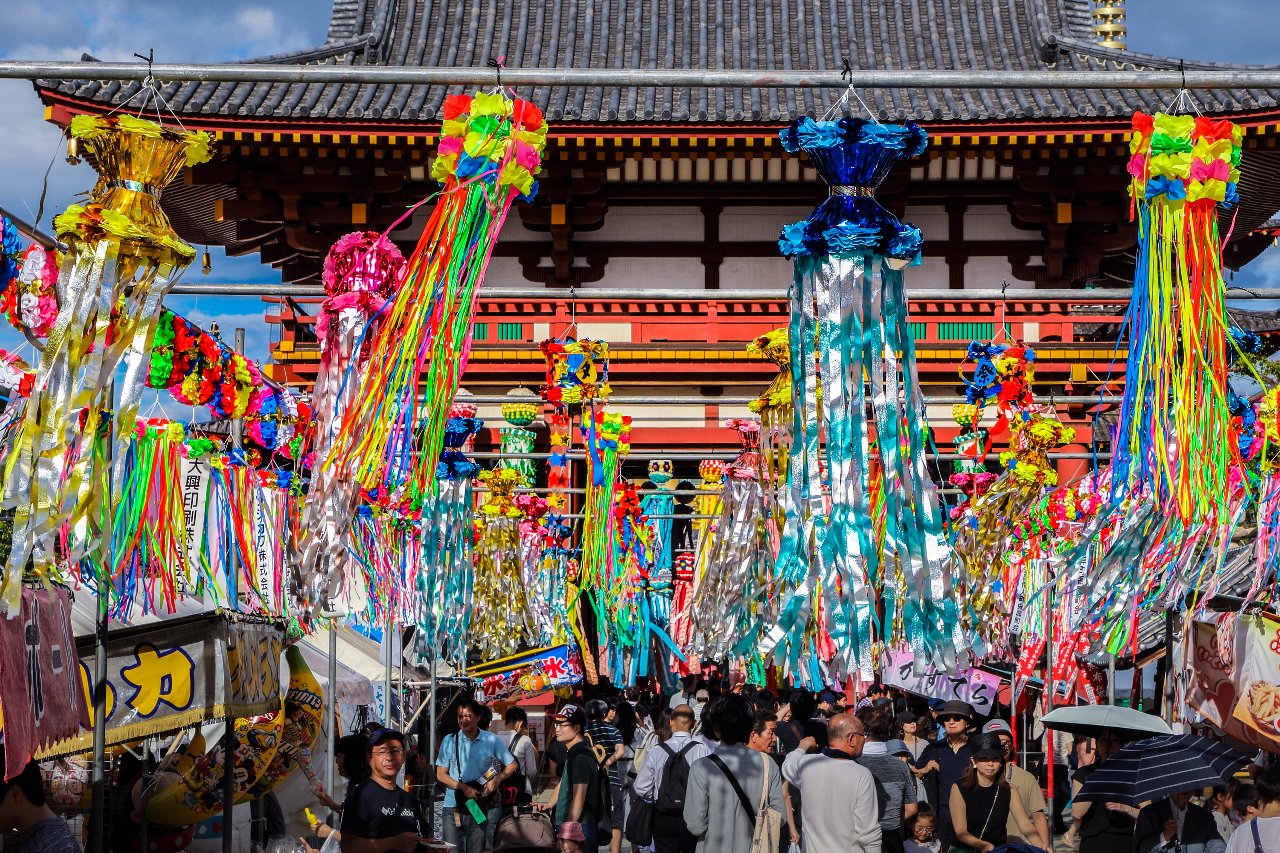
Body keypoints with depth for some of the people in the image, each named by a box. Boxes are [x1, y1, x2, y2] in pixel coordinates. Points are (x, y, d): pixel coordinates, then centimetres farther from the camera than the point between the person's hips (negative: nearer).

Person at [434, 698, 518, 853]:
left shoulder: (492, 740, 1)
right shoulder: (449, 741, 1)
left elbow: (512, 765, 9)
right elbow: (441, 774, 3)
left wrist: (498, 778, -12)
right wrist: (464, 787, -12)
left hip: (480, 807, 0)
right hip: (453, 806, 0)